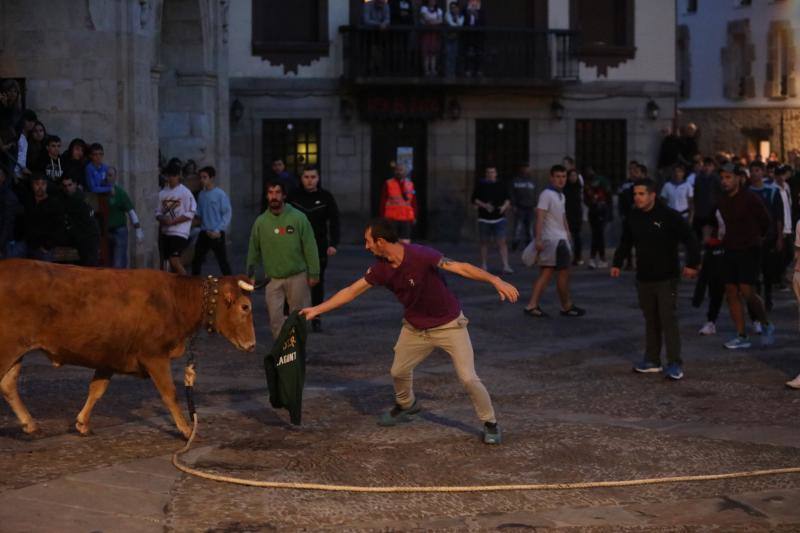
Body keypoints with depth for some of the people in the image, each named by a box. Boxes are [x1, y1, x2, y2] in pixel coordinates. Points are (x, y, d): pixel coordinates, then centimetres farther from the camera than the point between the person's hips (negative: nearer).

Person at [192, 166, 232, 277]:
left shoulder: (220, 194, -10)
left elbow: (227, 214, -11)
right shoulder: (202, 194, 8)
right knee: (196, 261, 10)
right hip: (204, 233, 6)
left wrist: (218, 231, -16)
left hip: (216, 234, -6)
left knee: (222, 261, -1)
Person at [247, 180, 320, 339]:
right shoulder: (260, 222, 1)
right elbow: (254, 250, 9)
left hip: (297, 276, -2)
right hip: (273, 278, 2)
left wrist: (314, 273, -7)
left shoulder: (298, 218, -6)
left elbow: (310, 247, -5)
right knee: (275, 316, -5)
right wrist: (251, 274, 8)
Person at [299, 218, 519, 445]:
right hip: (416, 327, 6)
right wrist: (317, 309, 2)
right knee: (399, 371, 15)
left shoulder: (420, 256, -30)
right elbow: (351, 291, 1)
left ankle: (490, 423, 8)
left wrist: (495, 280, -44)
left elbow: (461, 268, -33)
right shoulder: (381, 268, -11)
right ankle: (406, 406, 46)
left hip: (449, 324, -6)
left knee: (468, 378, -11)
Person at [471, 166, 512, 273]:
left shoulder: (501, 186, 6)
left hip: (499, 219, 0)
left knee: (502, 242, -9)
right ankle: (483, 266, 19)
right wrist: (484, 205, -14)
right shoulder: (480, 185, 3)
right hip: (484, 219, 0)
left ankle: (506, 266, -12)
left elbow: (507, 199, 12)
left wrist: (505, 206, -9)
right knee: (484, 243, 8)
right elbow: (474, 200, 1)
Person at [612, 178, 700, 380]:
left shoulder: (669, 216, -12)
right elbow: (625, 243, 20)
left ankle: (675, 363, -6)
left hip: (666, 278, -6)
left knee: (668, 319, -8)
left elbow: (690, 239, -12)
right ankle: (652, 360, 21)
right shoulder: (633, 218, 6)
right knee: (650, 320, 13)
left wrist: (692, 264, -18)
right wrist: (617, 263, 12)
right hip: (644, 278, 6)